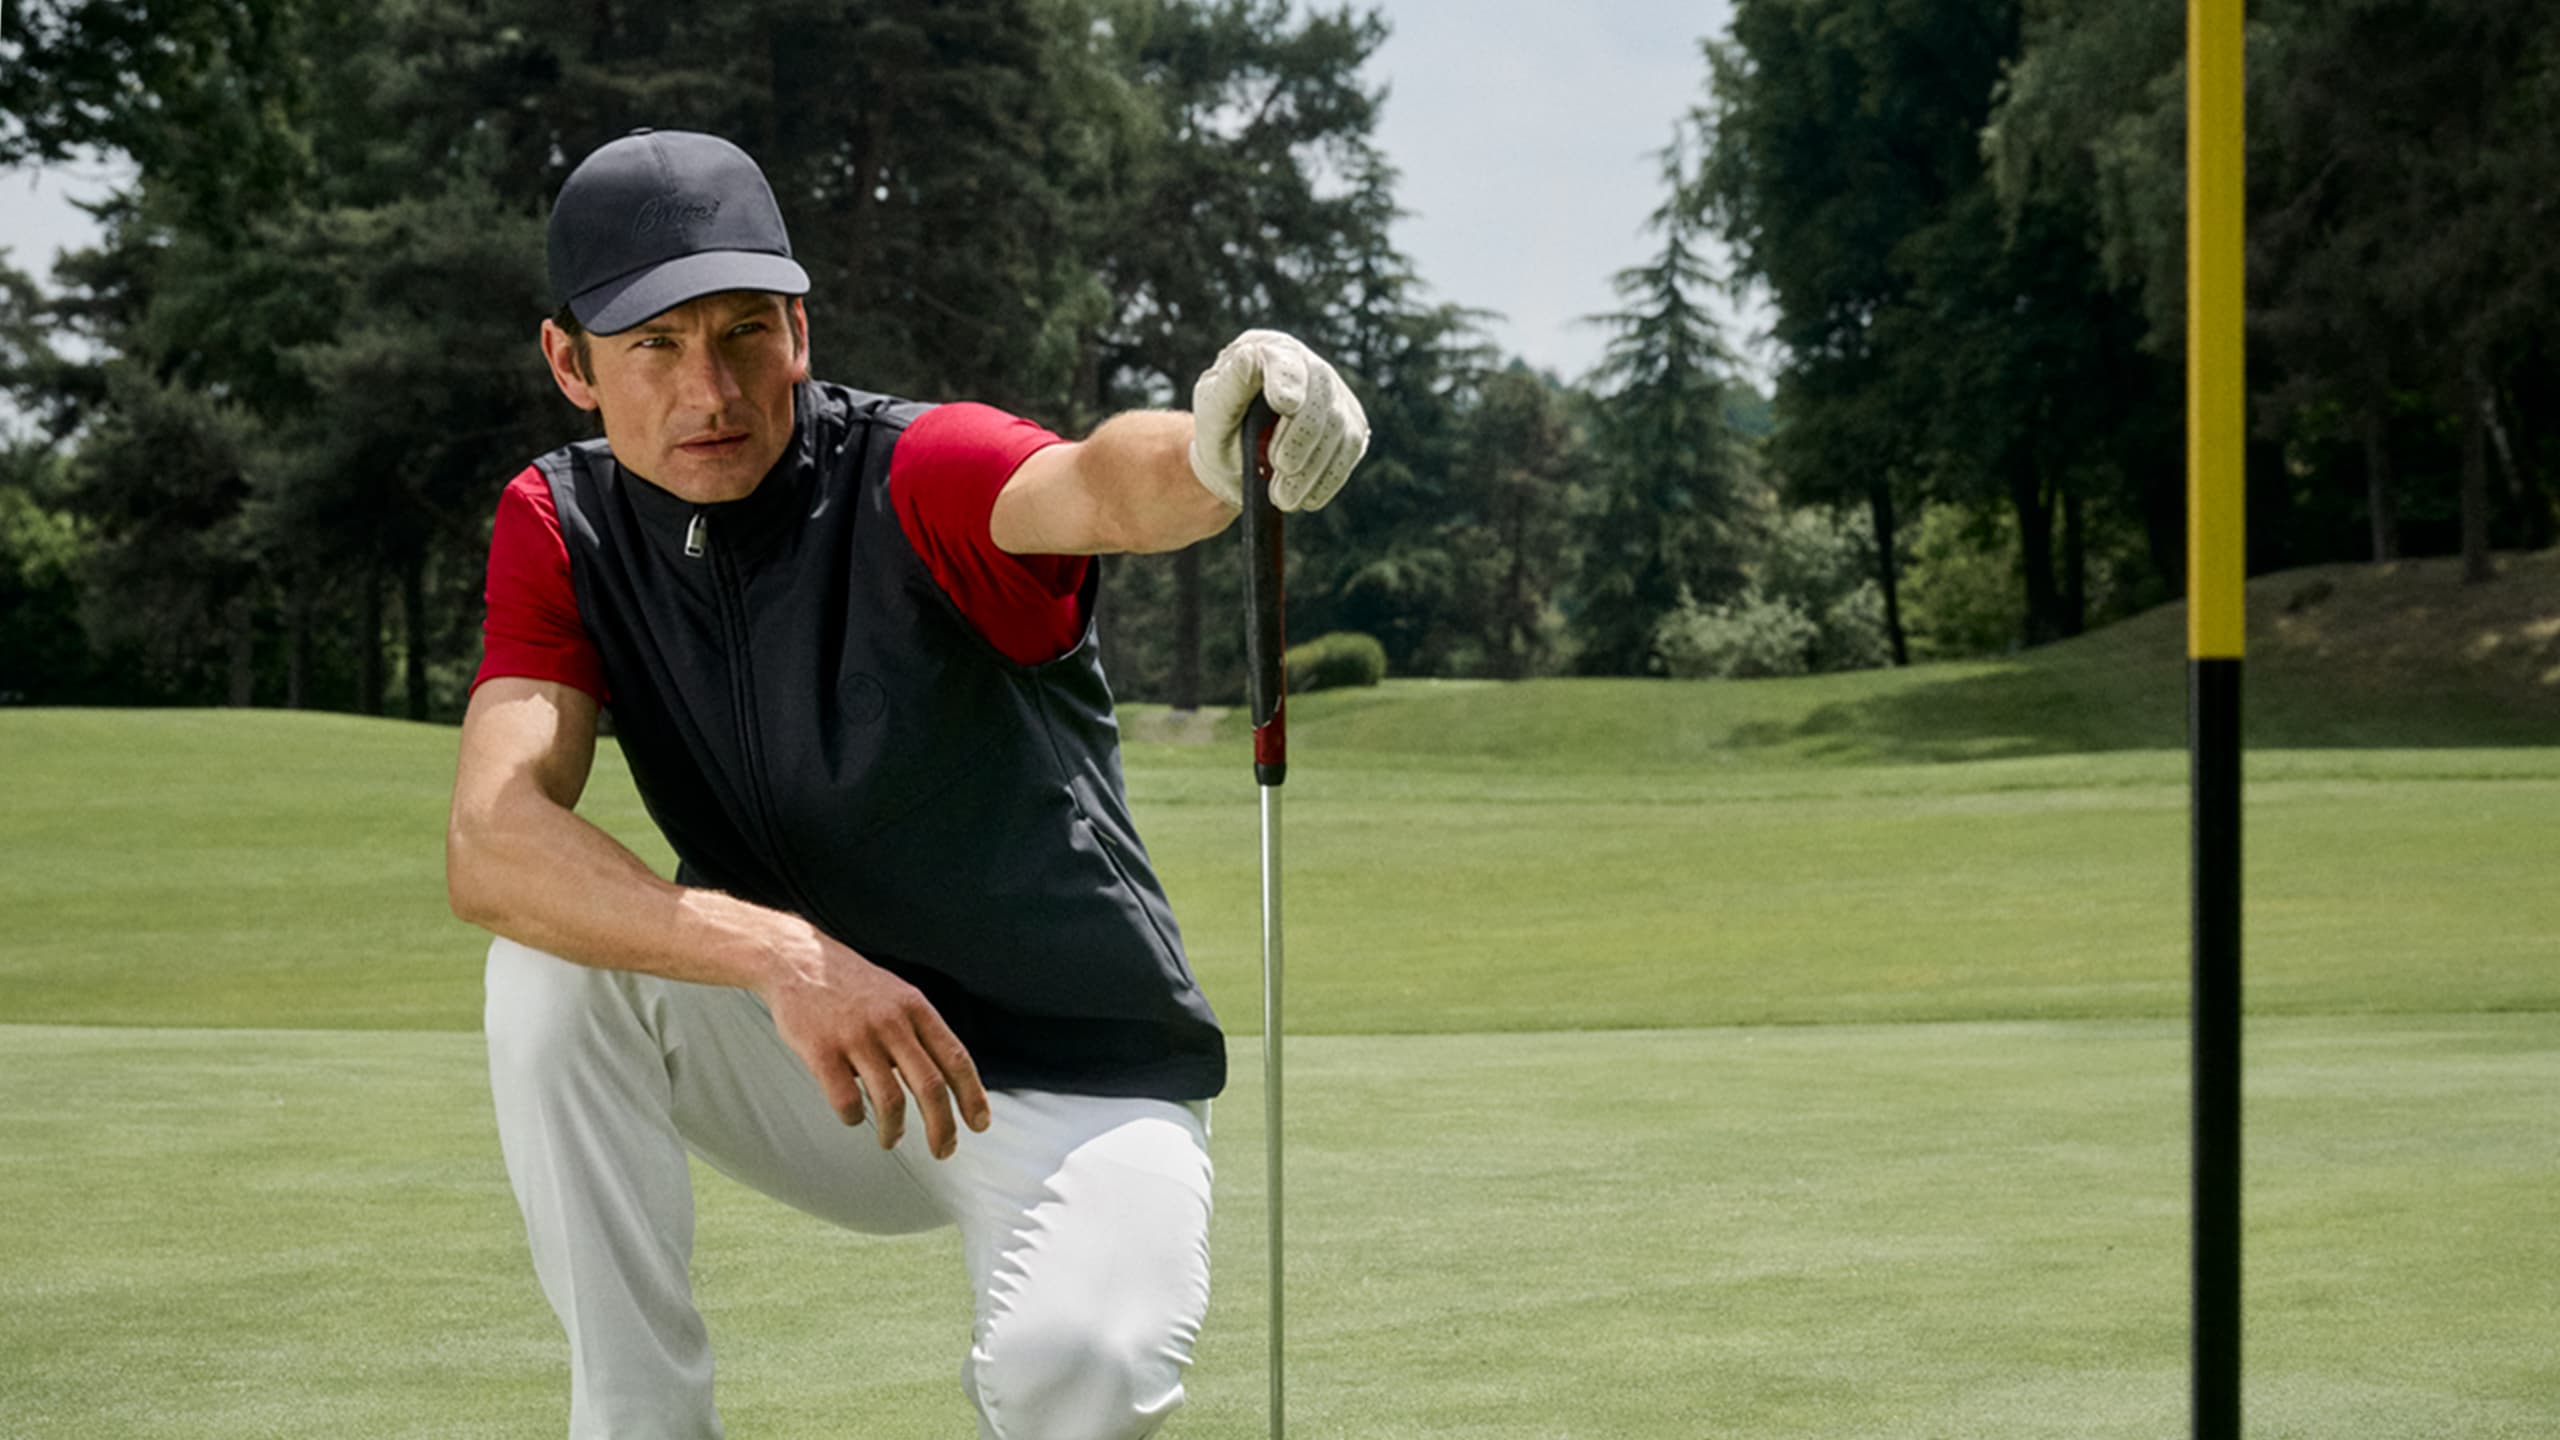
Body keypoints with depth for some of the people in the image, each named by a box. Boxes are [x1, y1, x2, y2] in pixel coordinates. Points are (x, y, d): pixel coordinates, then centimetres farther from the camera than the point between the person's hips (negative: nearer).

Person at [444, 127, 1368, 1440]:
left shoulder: (917, 480, -19)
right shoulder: (563, 529, -7)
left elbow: (1100, 488, -43)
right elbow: (490, 847, -23)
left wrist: (1208, 453, -69)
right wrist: (782, 956, -39)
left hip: (1079, 1091, -4)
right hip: (815, 1077, 4)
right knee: (556, 954, -24)